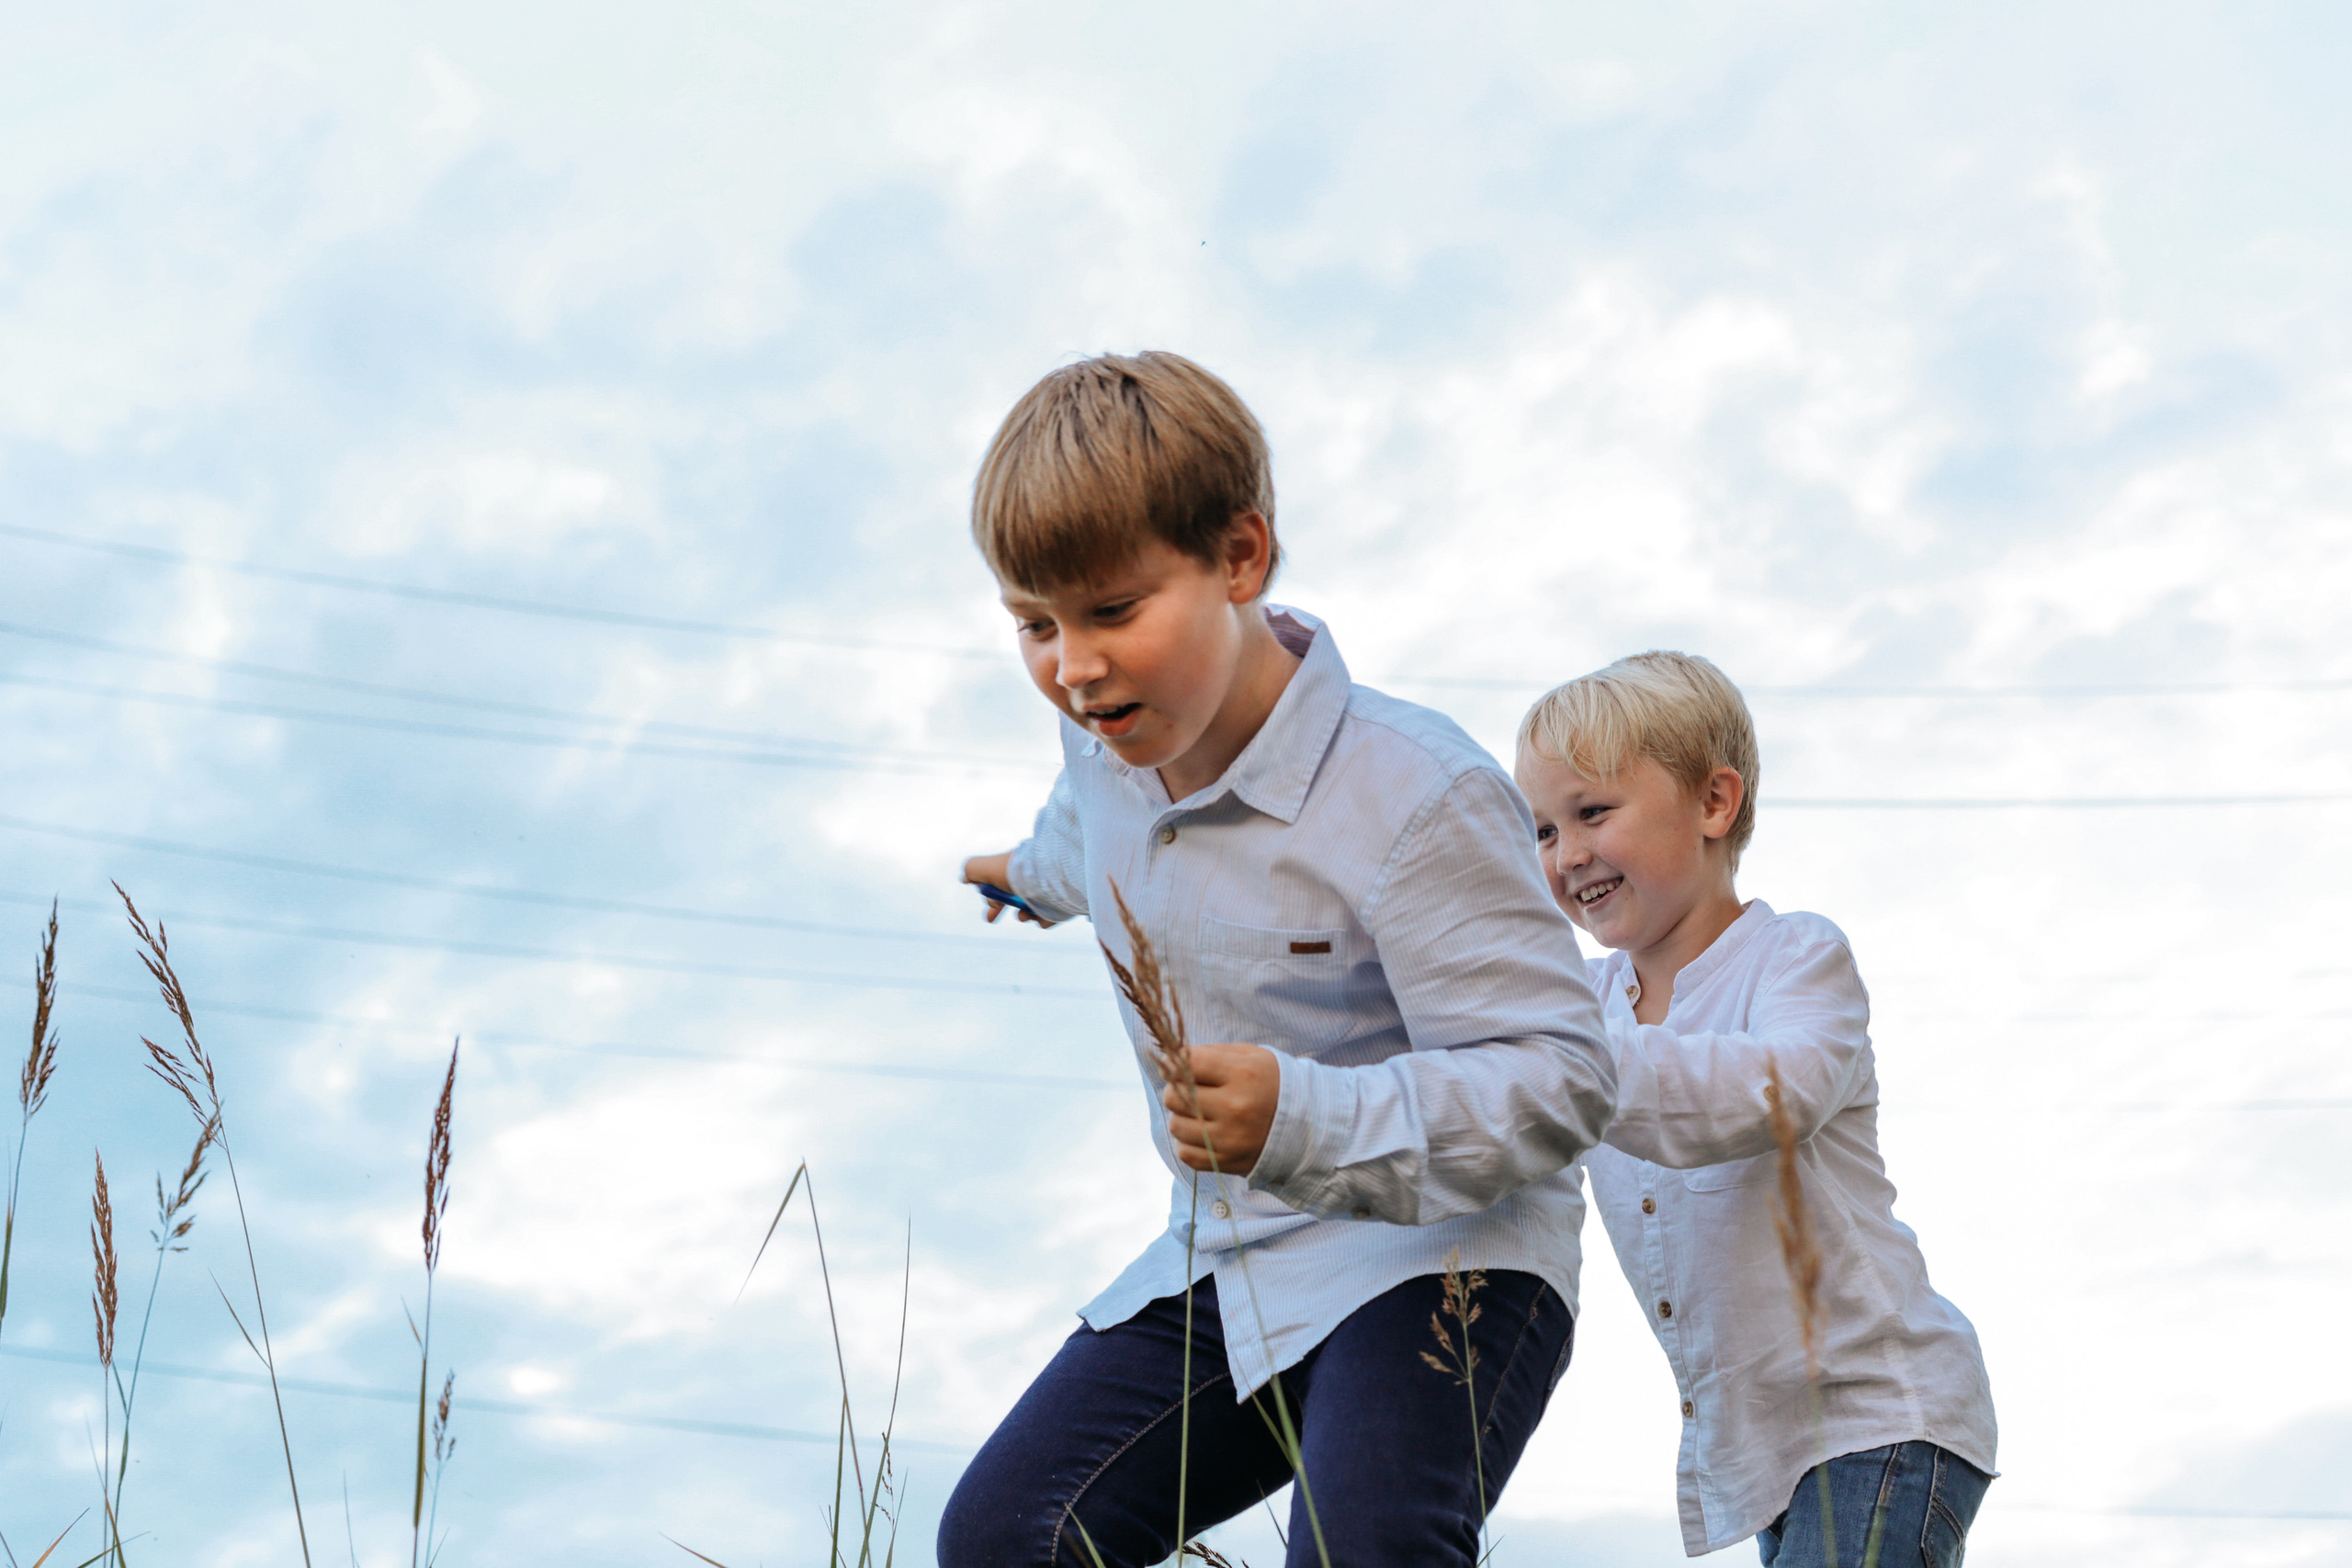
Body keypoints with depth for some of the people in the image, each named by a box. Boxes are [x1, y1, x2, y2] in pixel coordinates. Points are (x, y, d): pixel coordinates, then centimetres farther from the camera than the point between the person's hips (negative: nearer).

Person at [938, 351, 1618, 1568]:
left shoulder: (1416, 796, -24)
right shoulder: (1113, 741, -1)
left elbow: (1557, 1077, -25)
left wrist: (1308, 1121, -38)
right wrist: (1037, 873, 52)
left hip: (1435, 1256, -7)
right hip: (1221, 1267, 7)